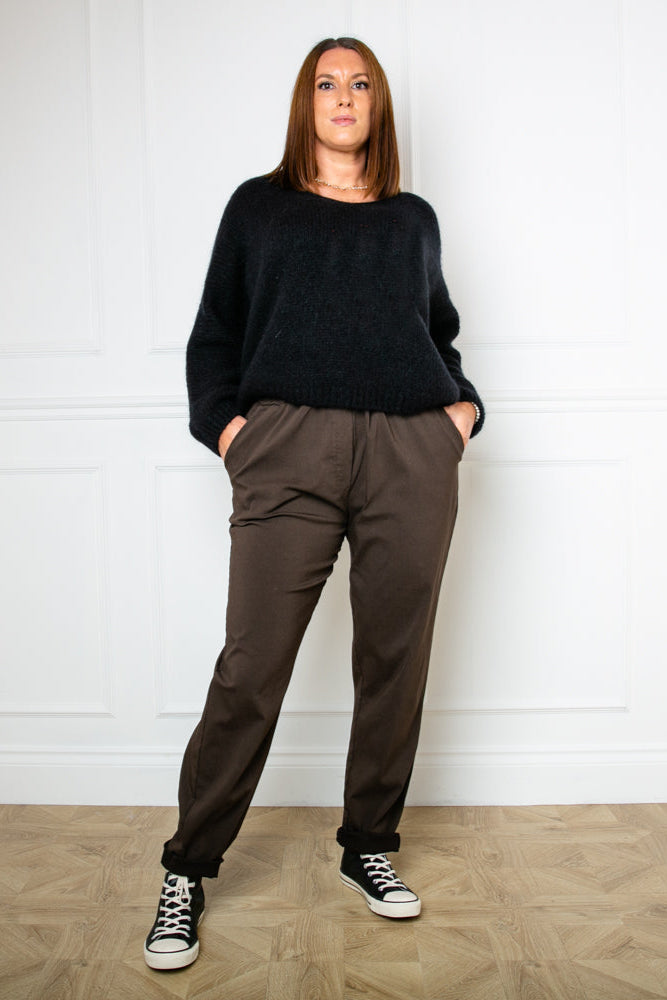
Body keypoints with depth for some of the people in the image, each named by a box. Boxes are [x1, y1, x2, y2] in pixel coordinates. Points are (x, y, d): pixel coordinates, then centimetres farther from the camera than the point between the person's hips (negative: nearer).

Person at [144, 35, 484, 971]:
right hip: (291, 446, -2)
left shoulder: (414, 219, 22)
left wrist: (464, 406, 9)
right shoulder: (258, 206, 18)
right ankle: (188, 869, 9)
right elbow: (214, 332, 15)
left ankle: (370, 845, 24)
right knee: (251, 667, -6)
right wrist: (221, 420, 1)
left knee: (396, 662, 5)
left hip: (413, 450, 3)